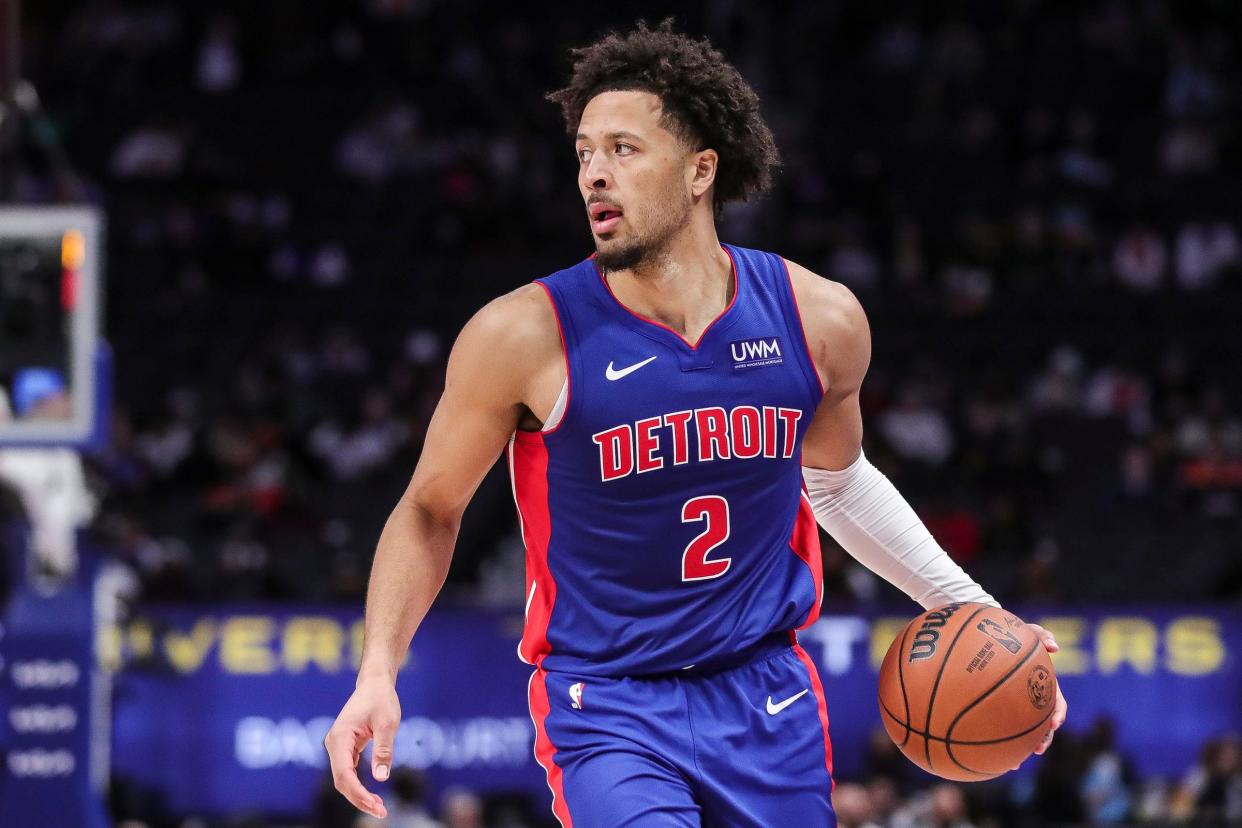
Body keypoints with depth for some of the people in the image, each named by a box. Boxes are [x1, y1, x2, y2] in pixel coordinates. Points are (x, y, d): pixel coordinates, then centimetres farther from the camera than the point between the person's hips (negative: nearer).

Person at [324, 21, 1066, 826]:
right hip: (608, 708, -4)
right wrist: (378, 673, -12)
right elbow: (430, 512, -1)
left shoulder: (819, 319, -5)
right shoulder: (526, 336, -14)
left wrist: (967, 605, 12)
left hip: (767, 698, 4)